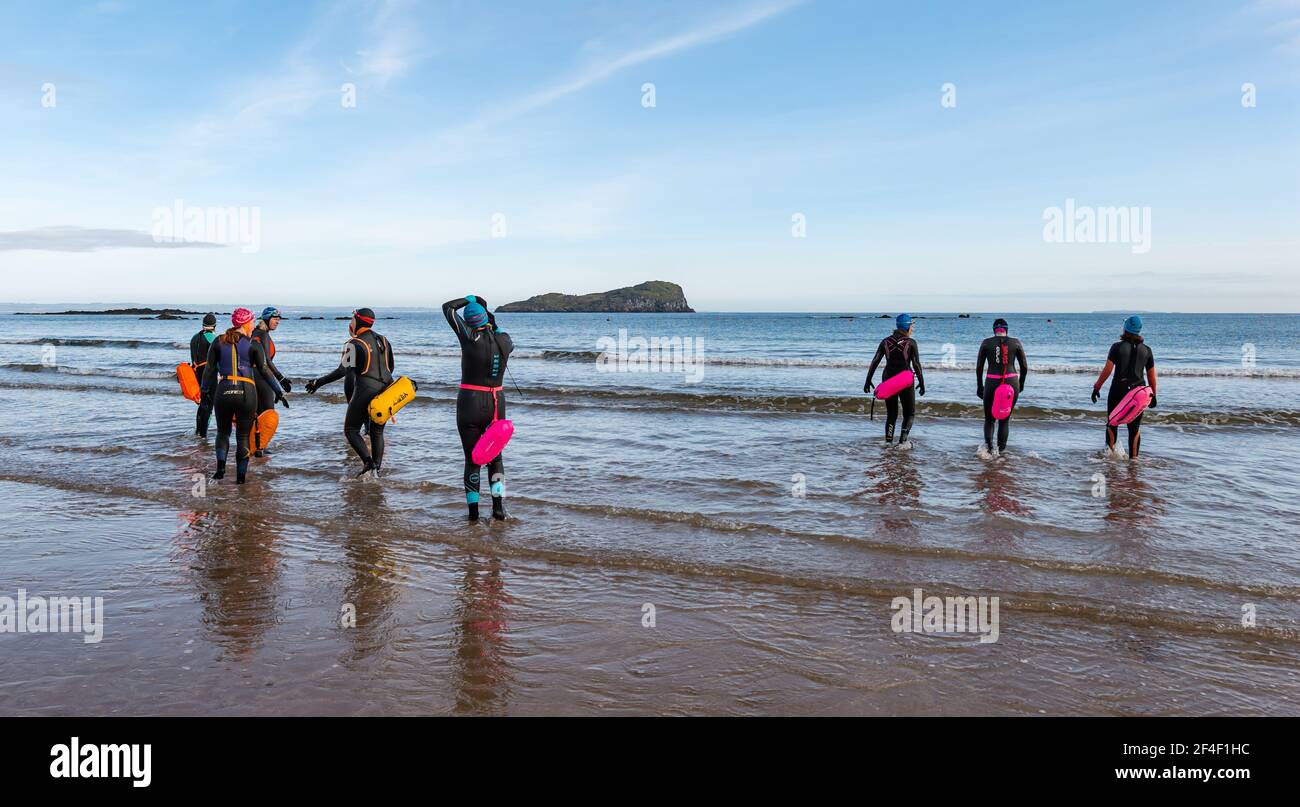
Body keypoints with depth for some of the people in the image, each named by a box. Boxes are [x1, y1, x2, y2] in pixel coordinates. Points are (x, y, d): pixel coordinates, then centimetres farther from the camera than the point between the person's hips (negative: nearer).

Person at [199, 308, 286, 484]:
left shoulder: (219, 342, 6)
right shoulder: (253, 344, -2)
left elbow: (210, 369, 8)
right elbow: (264, 371, -5)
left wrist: (205, 391, 17)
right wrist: (278, 391, 0)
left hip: (223, 390, 2)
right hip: (247, 392, -2)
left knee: (223, 432, 20)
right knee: (243, 436, 9)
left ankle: (220, 467, 0)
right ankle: (241, 475, 9)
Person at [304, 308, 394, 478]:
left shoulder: (355, 343, -9)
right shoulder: (383, 339, 12)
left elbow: (343, 370, -15)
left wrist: (319, 382, -9)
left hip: (365, 390, -7)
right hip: (386, 390, 7)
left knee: (351, 430, 4)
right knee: (377, 431, 14)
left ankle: (368, 463, -15)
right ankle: (376, 470, 8)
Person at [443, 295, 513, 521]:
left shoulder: (471, 337, -13)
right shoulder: (504, 340, -3)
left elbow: (448, 307, 0)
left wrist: (469, 299, 12)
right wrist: (494, 325, 24)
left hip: (470, 403, -3)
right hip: (496, 402, 3)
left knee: (472, 458, 8)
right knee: (495, 455, 16)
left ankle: (473, 511, 10)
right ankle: (499, 507, 9)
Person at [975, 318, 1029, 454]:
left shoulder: (986, 343, 3)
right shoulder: (1016, 343, 4)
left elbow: (979, 367, 3)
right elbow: (1024, 367, 4)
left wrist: (979, 386, 13)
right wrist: (1021, 384, 19)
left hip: (991, 383, -1)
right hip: (1011, 382, 1)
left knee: (989, 419, 13)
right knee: (1005, 420, 15)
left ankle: (988, 447, -11)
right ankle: (1000, 451, 13)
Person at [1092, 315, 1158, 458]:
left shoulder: (1117, 347, -5)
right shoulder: (1146, 350, 4)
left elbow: (1107, 370, -10)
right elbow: (1151, 375, 7)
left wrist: (1097, 387, -3)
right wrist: (1153, 395, 16)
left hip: (1118, 389, -2)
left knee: (1112, 422, 13)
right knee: (1135, 427, 8)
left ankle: (1111, 451, 12)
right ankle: (1133, 457, 9)